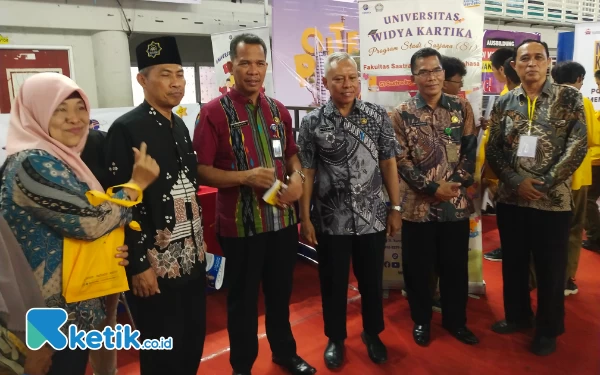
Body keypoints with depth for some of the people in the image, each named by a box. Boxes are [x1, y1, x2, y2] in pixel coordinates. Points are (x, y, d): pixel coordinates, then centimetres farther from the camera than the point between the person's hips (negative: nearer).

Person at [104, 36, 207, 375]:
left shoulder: (180, 126, 10)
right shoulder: (125, 129, -13)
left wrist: (199, 243, 15)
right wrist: (139, 264, -15)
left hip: (192, 256, 7)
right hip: (156, 262, -7)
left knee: (194, 341, 18)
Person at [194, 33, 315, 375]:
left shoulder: (279, 110, 7)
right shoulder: (214, 112, -9)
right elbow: (201, 170, -12)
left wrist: (297, 177, -4)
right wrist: (245, 176, -25)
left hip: (283, 218, 5)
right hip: (240, 223, -5)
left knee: (281, 292, 20)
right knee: (243, 298, 12)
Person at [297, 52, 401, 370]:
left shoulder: (378, 116, 0)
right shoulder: (312, 122, -3)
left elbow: (388, 164, 3)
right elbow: (307, 172, -2)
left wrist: (395, 207, 2)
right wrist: (305, 217, -4)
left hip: (372, 218, 1)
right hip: (330, 221, -1)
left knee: (372, 280, 16)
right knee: (333, 283, 13)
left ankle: (372, 333, 39)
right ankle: (335, 338, 35)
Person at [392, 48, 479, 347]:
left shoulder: (461, 107, 5)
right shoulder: (401, 114, -3)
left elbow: (470, 150, 4)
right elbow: (401, 160, -7)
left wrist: (457, 182, -10)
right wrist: (433, 187, -14)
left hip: (456, 202, 2)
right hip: (418, 204, -2)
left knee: (455, 266, 13)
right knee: (417, 268, 10)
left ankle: (455, 320, 34)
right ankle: (421, 320, 30)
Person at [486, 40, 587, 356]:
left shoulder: (569, 98, -2)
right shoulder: (504, 103, 5)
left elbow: (577, 146, -8)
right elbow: (493, 149, 1)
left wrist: (544, 184, -15)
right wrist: (516, 182, -12)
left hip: (553, 200, -2)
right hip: (510, 199, 3)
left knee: (550, 268, 9)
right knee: (513, 263, 15)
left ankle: (548, 329, 28)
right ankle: (517, 316, 36)